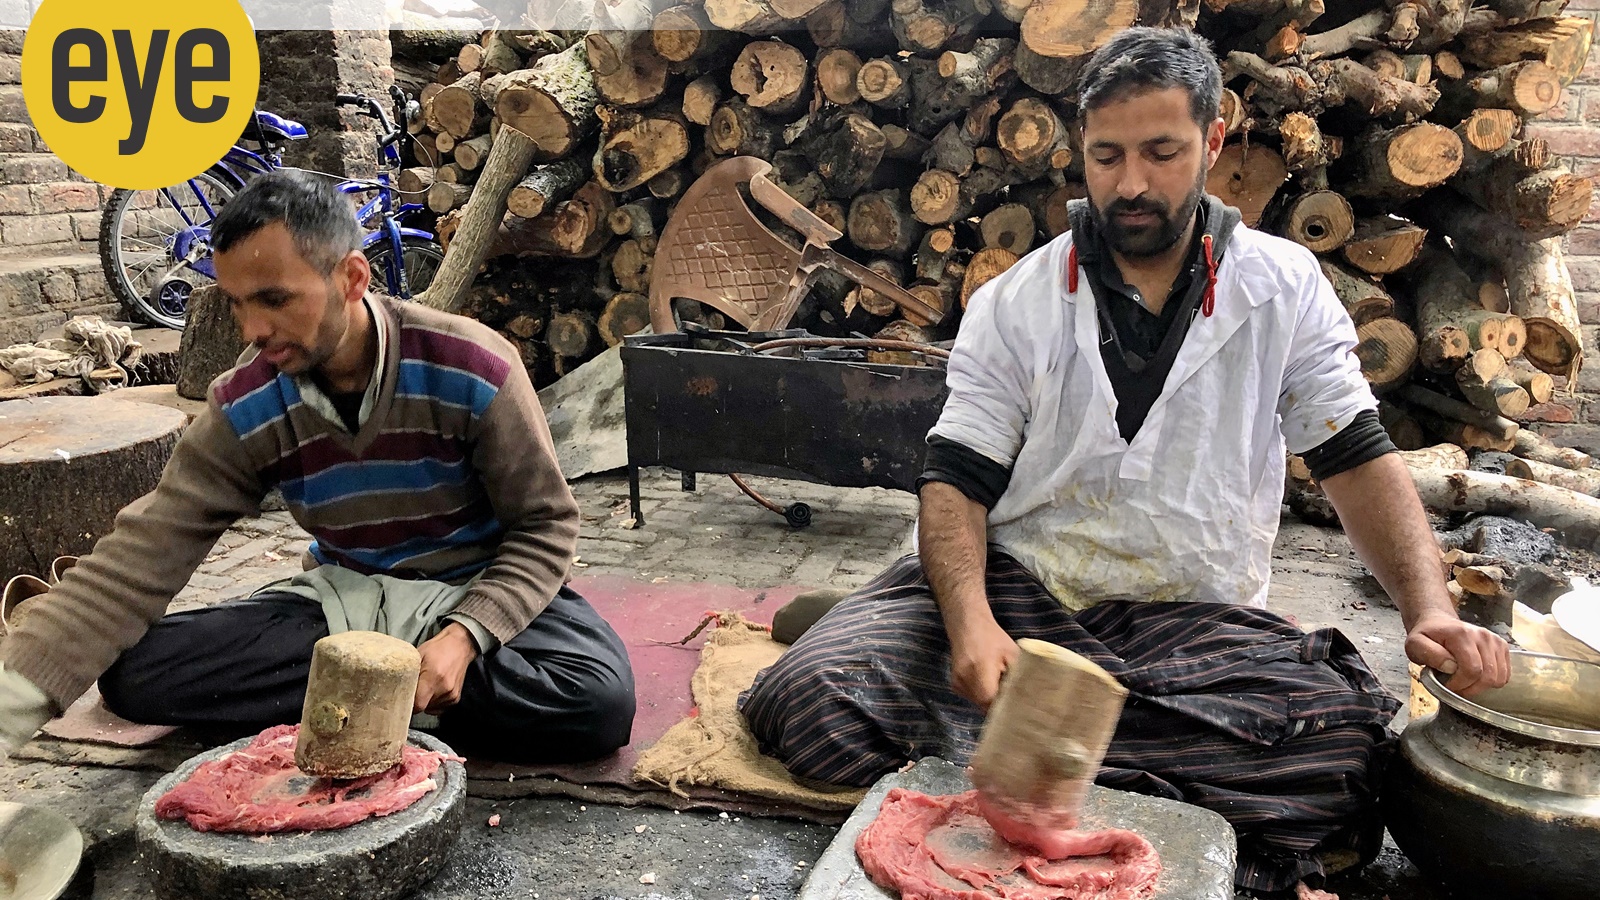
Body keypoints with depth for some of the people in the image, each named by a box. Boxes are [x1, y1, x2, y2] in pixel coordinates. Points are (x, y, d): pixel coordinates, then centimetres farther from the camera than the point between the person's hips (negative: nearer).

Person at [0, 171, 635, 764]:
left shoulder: (473, 370, -21)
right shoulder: (245, 409, -12)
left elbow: (545, 523, -13)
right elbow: (141, 558, -17)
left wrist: (464, 634, -29)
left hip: (475, 592, -2)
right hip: (343, 596, 2)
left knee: (598, 700, -33)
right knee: (130, 672, -18)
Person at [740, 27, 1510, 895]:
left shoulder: (1285, 288, 5)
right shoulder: (1015, 304, 1)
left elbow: (1357, 460, 5)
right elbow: (956, 481, -4)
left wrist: (1431, 611, -13)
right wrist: (969, 621, -25)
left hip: (1195, 623, 2)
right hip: (1015, 594, -1)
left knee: (1347, 745, -31)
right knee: (813, 699, -25)